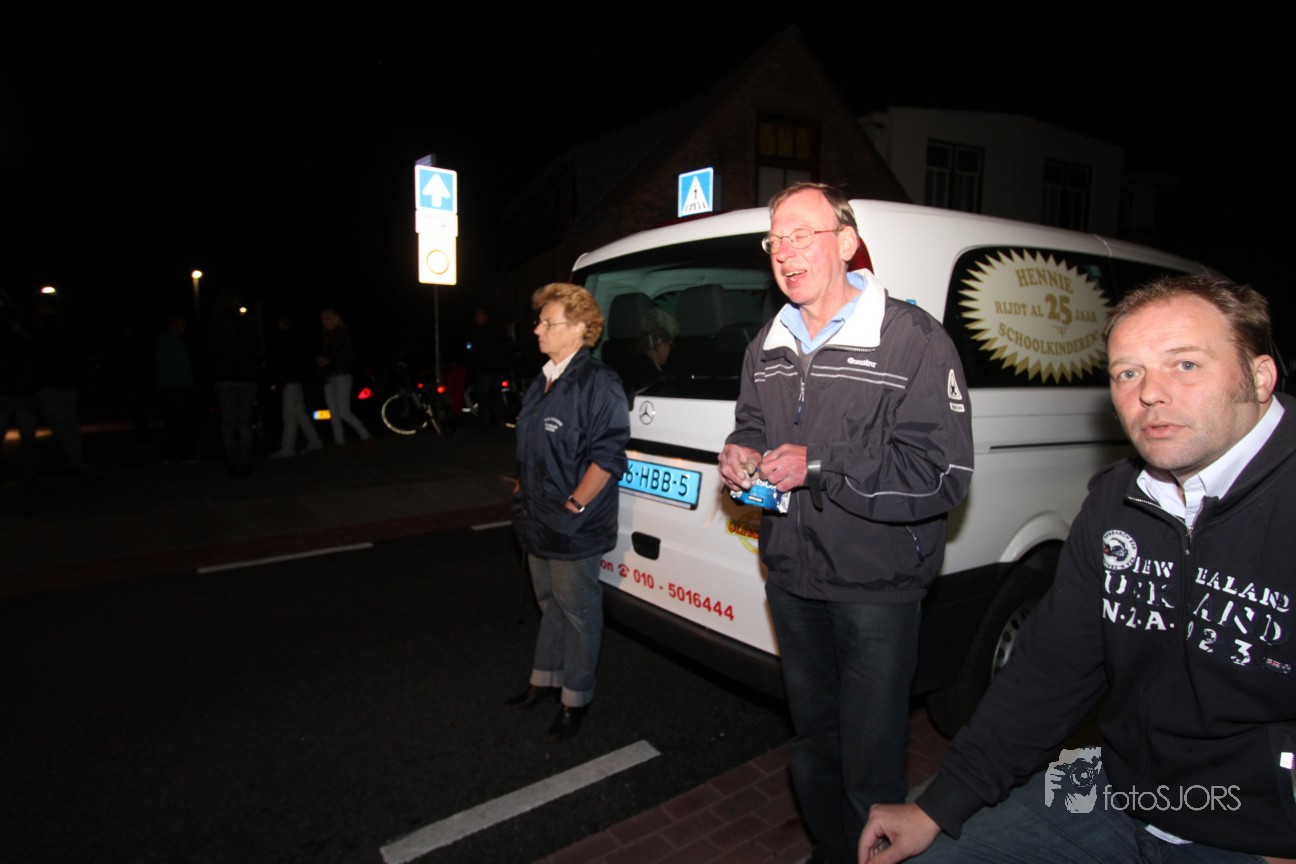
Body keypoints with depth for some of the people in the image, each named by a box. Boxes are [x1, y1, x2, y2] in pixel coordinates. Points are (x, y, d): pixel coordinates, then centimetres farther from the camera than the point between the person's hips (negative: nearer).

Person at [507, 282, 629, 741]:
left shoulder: (598, 384, -17)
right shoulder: (542, 383, 11)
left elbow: (607, 456, -21)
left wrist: (573, 506, -20)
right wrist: (523, 491, 15)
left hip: (574, 529, -9)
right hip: (540, 523, 9)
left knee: (578, 610, 7)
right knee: (549, 601, 22)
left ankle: (575, 699, 24)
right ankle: (545, 680, 40)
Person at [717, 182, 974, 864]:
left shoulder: (914, 340, -13)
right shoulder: (767, 346, 8)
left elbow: (944, 475, -19)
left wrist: (819, 466, -24)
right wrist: (740, 454, -5)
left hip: (875, 590, -6)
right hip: (791, 580, 7)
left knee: (870, 762, 7)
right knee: (811, 738, 24)